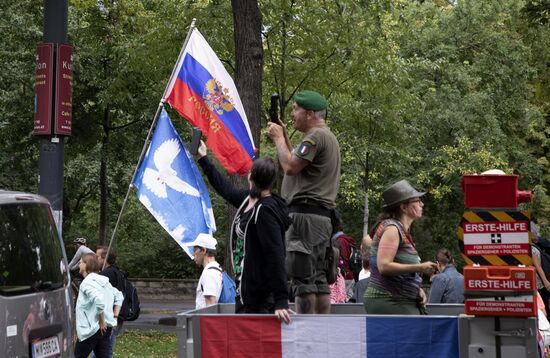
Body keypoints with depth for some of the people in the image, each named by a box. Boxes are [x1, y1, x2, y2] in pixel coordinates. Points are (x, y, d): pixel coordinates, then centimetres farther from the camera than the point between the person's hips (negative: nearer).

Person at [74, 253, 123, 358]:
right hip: (106, 328, 8)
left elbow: (99, 301, -29)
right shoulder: (102, 281, 14)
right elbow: (119, 296, 23)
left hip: (91, 329, -8)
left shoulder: (87, 282, -14)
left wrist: (101, 321, -20)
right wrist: (115, 316, 16)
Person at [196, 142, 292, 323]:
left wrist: (281, 301, -30)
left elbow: (276, 257, -25)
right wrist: (203, 159, 41)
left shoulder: (266, 210, -20)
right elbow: (225, 188, 30)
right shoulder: (248, 199, 8)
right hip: (245, 291, 10)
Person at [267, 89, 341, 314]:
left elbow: (290, 167, -17)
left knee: (302, 277, -10)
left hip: (306, 214, -10)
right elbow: (298, 165, 24)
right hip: (321, 216, 10)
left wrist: (279, 138, -3)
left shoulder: (316, 136, -11)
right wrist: (284, 139, 20)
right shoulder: (327, 136, 23)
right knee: (318, 278, 10)